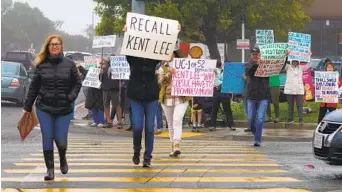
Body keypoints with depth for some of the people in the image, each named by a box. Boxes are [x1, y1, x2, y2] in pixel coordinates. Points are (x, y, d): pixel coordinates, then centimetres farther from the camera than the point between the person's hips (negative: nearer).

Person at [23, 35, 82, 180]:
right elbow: (34, 87, 7)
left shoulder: (69, 64, 2)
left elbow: (77, 84, 7)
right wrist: (27, 107, 7)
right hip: (44, 108, 1)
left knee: (61, 139, -1)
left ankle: (63, 159, 31)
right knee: (47, 139, -1)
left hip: (64, 109, 0)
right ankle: (50, 170, 7)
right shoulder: (41, 65, 3)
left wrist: (71, 97, -10)